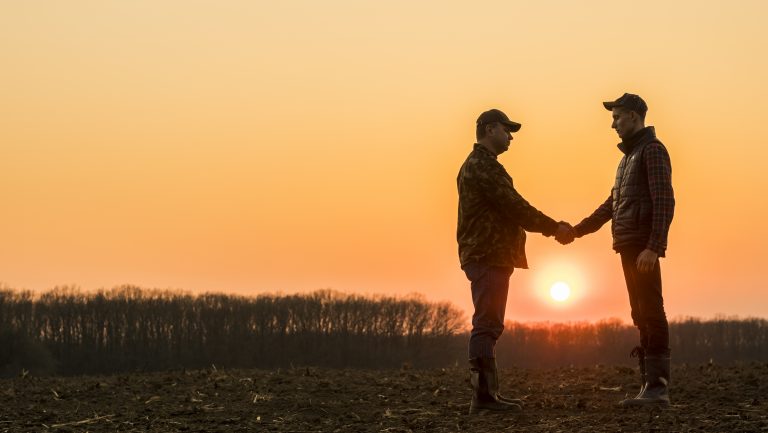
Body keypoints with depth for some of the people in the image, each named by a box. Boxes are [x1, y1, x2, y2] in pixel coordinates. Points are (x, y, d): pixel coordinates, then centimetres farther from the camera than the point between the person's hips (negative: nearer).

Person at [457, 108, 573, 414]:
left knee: (488, 325, 13)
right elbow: (515, 207, -16)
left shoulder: (478, 165, 22)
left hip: (487, 256, 11)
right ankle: (484, 395, -13)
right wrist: (555, 228, -7)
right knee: (487, 325, -12)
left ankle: (487, 393, 17)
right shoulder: (484, 166, -12)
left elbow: (508, 211, 20)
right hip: (488, 256, -11)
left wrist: (550, 227, 12)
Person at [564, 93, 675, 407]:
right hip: (630, 248, 9)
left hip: (644, 247, -9)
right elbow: (612, 204, 26)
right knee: (642, 315, 8)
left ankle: (658, 386, -12)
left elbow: (664, 202, -16)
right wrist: (577, 230, 21)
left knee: (651, 313, -10)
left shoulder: (652, 150, -7)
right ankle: (649, 385, 10)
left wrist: (653, 248, -24)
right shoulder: (629, 155, 21)